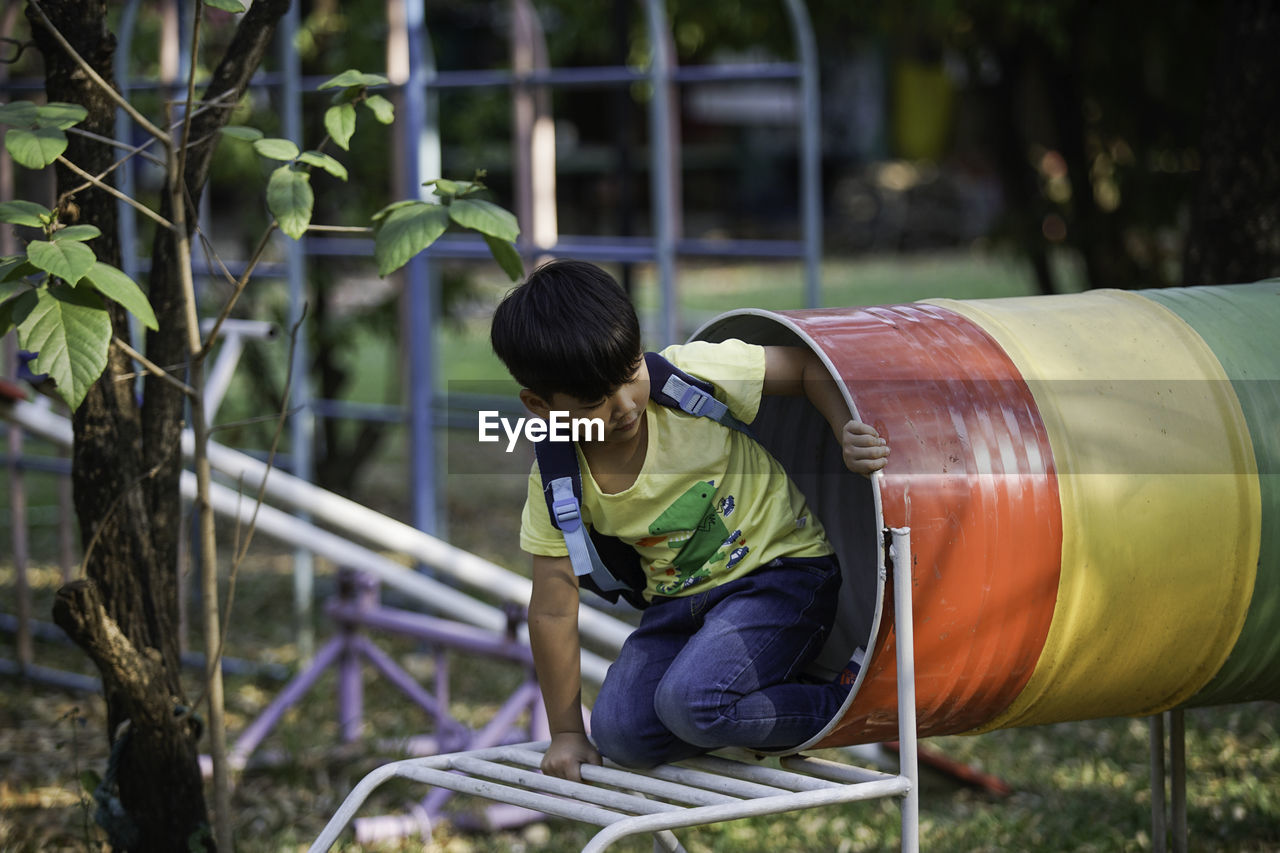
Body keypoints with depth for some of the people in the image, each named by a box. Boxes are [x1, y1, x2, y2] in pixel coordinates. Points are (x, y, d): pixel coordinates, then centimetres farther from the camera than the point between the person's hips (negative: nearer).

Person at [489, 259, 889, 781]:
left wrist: (848, 434, -26)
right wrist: (567, 732, -1)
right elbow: (552, 612, -6)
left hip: (779, 568, -4)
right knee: (620, 734, -17)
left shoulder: (692, 374, -20)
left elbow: (808, 364, -7)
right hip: (678, 600, 5)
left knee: (691, 702, -28)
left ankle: (846, 709, -8)